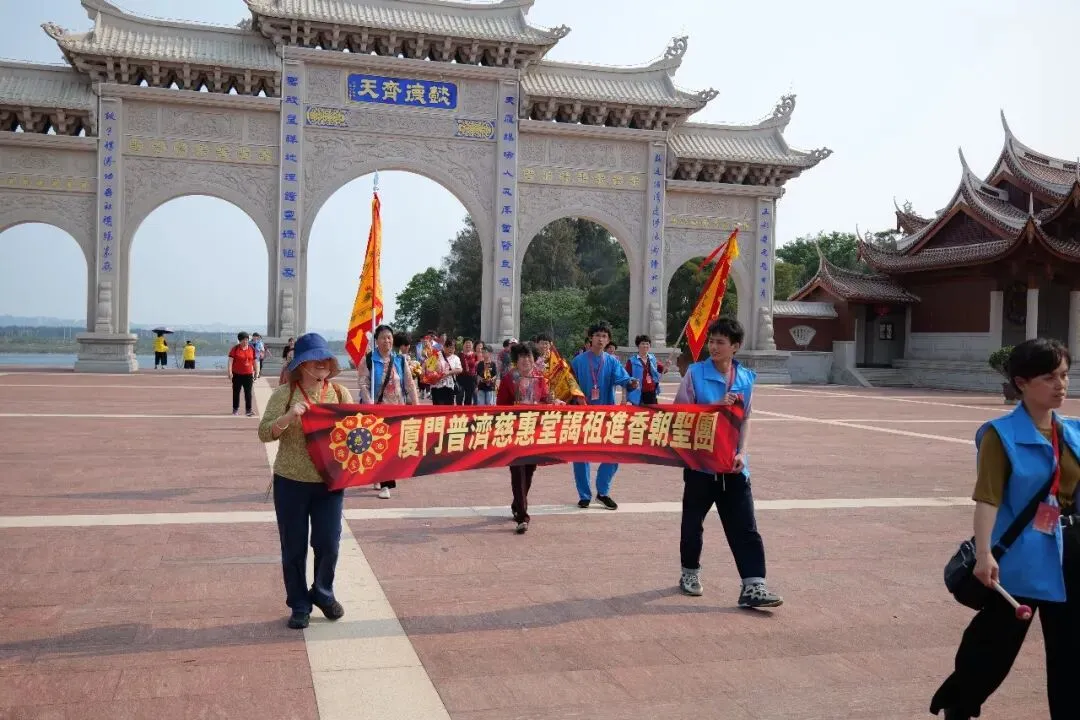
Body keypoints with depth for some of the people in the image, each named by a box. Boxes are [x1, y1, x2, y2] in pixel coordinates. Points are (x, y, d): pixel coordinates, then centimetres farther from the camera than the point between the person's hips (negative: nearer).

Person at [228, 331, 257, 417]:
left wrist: (255, 373, 15)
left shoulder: (252, 349, 4)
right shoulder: (235, 349, -5)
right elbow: (230, 361, -12)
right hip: (237, 375, -2)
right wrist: (230, 372, -23)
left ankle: (248, 409, 1)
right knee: (236, 392, 9)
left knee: (248, 393, -2)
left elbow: (254, 361, 13)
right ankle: (235, 409, 20)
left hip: (248, 375, 2)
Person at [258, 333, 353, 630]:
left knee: (328, 543, 6)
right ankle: (299, 605, 25)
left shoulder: (341, 393, 2)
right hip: (291, 482, -1)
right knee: (293, 547, 8)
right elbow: (264, 434, -10)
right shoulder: (284, 394, -5)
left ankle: (323, 593, 33)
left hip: (330, 481, 2)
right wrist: (288, 417, -26)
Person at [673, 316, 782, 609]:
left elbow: (745, 419, 8)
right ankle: (690, 573, 31)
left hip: (732, 463, 2)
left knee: (745, 526, -2)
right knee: (693, 521, 12)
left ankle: (753, 587, -1)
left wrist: (741, 452, -5)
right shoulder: (695, 372, -6)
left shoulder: (746, 377, 4)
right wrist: (716, 405, -17)